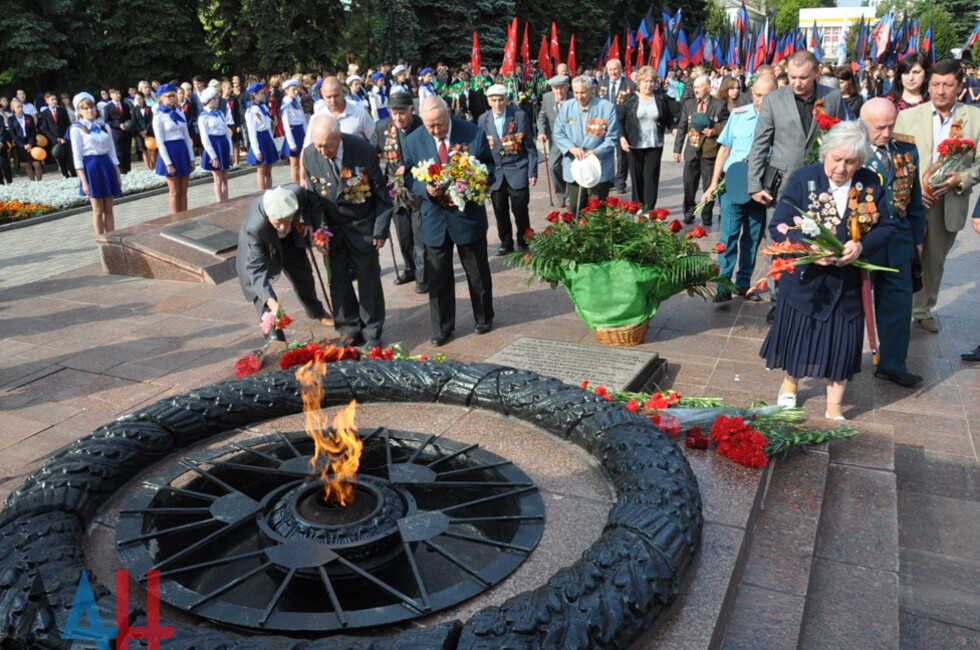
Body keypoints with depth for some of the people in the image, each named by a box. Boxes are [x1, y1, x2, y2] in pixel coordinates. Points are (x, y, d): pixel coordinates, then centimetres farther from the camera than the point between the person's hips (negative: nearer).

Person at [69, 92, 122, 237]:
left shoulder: (104, 126, 10)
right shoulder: (77, 129, -4)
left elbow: (112, 152, 14)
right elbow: (77, 157, -6)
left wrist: (118, 175, 10)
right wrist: (84, 182, -12)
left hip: (106, 165, 4)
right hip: (91, 166, -4)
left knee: (108, 209, 7)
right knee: (98, 210, 1)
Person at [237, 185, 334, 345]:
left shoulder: (297, 193, -41)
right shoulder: (254, 228, -47)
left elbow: (314, 202, -16)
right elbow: (256, 267, -45)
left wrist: (314, 229, -26)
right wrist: (270, 300, -56)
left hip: (290, 240, 4)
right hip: (262, 245, -4)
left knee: (303, 275, 22)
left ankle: (318, 313, 48)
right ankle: (273, 337, -10)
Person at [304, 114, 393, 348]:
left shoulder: (363, 150, -18)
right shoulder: (310, 156, -10)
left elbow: (381, 192, -9)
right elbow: (312, 197, 2)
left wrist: (381, 230, -9)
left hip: (363, 227, -2)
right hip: (332, 230, 3)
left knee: (369, 280, 5)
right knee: (338, 281, 6)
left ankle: (372, 333, 21)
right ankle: (350, 330, 23)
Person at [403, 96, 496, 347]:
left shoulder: (474, 133, -10)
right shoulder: (413, 141, -5)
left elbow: (489, 169, -4)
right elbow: (409, 177, 1)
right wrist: (426, 189, -21)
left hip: (469, 214, -1)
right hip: (434, 218, 1)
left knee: (478, 272, 14)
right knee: (437, 277, 9)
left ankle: (484, 318, 36)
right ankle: (441, 327, 24)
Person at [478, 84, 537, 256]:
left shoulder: (519, 116, -5)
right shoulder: (483, 120, 3)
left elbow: (530, 146, -2)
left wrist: (532, 171, -5)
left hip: (517, 171, -3)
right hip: (494, 173, 3)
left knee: (520, 210, 0)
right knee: (500, 211, 7)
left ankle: (523, 242, 18)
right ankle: (506, 243, 23)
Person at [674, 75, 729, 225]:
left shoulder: (720, 105, 0)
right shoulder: (688, 104, 10)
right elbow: (681, 128, 11)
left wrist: (715, 131, -17)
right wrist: (677, 149, 8)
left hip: (710, 151, -3)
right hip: (692, 150, 3)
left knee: (709, 185, 3)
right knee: (689, 184, 6)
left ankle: (707, 216, 14)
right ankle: (688, 214, 21)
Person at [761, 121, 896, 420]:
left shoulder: (871, 184, -3)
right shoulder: (803, 179, -11)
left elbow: (886, 227, 0)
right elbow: (778, 227, -13)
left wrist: (861, 245, -20)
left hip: (849, 283, 2)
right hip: (805, 280, -2)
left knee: (842, 345, 9)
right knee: (798, 336, 14)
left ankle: (834, 409, 28)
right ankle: (790, 384, 44)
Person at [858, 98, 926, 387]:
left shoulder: (906, 150, 4)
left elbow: (914, 196, 13)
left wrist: (917, 235, 15)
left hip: (897, 242, 5)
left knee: (898, 300, 11)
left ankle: (892, 363, 25)